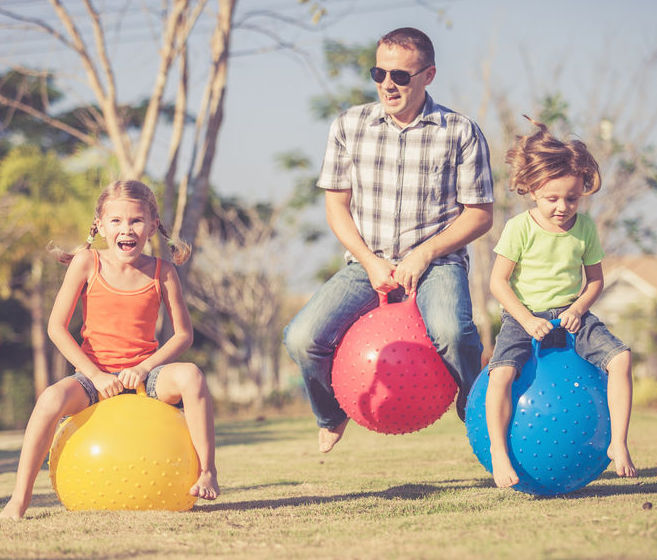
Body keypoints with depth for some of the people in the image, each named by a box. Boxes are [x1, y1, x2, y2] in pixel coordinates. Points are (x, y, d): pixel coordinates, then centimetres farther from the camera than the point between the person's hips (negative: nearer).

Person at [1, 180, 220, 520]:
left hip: (144, 373, 1)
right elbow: (57, 327, -4)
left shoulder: (161, 272, 0)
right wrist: (95, 374, -12)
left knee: (190, 376, -31)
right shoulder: (87, 263, -2)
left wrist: (144, 368, -14)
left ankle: (207, 473, -20)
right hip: (95, 374, 0)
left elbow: (183, 334, 2)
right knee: (51, 399, -32)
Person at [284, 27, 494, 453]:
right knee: (303, 339, -20)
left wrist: (423, 255, -13)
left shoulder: (460, 133, -2)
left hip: (436, 261, -3)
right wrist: (371, 262, -7)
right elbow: (336, 204, 9)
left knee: (449, 332, -36)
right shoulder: (350, 126, 5)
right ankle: (333, 414, 16)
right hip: (369, 263, 3)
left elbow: (480, 214, 0)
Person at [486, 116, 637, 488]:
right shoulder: (520, 228, -10)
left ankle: (618, 443, -11)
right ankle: (499, 451, -14)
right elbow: (499, 281, -8)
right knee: (502, 373, -30)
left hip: (570, 315, 3)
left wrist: (578, 308, -10)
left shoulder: (585, 228, 0)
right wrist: (527, 320, -19)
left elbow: (595, 279, 10)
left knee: (620, 357, -19)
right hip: (525, 318, -3)